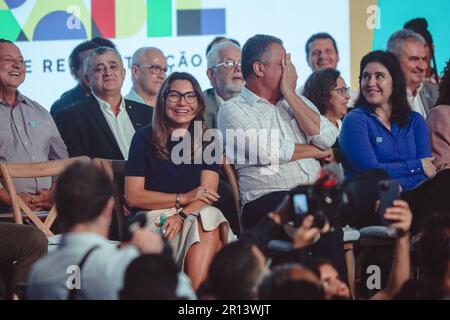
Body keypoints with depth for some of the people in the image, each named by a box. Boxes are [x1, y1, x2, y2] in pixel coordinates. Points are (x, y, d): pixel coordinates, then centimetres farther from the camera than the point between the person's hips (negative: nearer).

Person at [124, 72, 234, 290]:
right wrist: (183, 199, -10)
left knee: (210, 221, -32)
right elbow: (133, 196, -2)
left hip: (197, 215, 3)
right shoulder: (145, 138, 4)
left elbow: (207, 192, -2)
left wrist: (182, 215, -22)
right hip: (154, 218, -3)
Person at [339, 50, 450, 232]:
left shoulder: (414, 121, 19)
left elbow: (428, 169, 4)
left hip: (411, 196, 5)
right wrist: (417, 166, -1)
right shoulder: (355, 121, 5)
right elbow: (370, 170, -7)